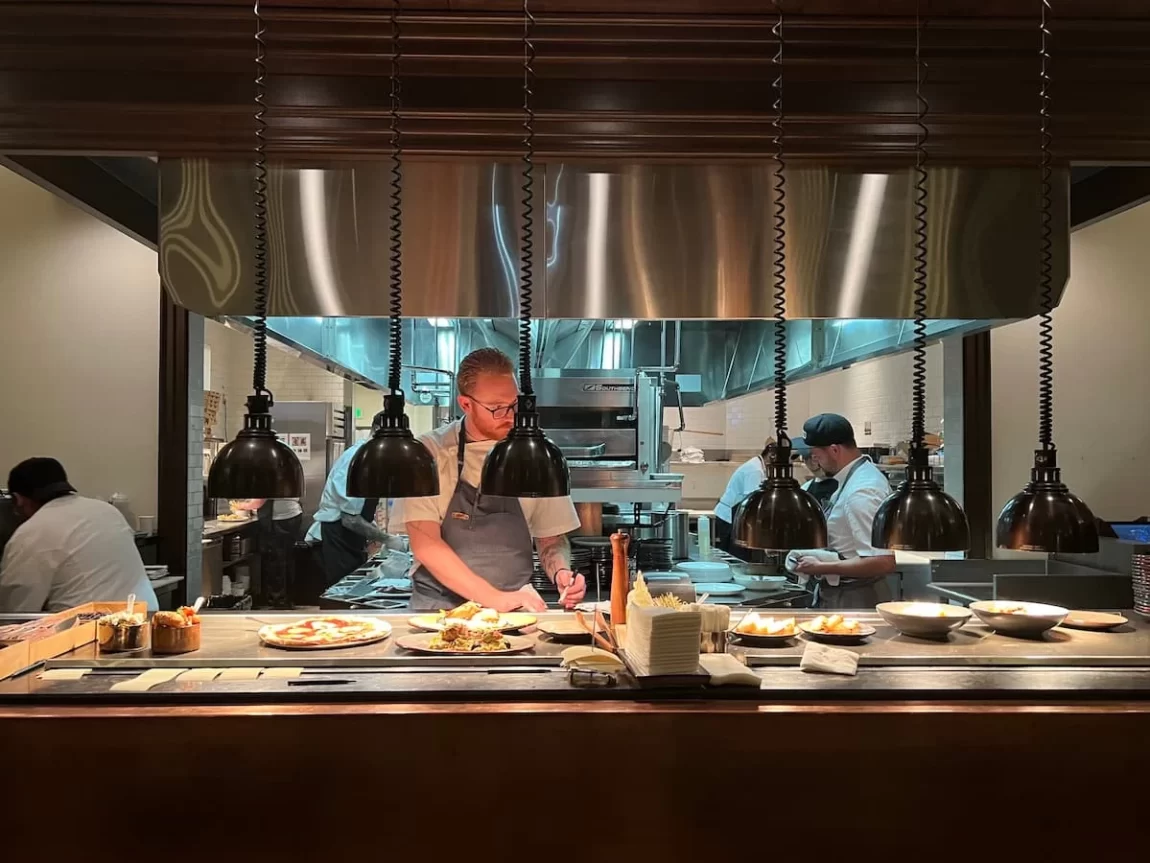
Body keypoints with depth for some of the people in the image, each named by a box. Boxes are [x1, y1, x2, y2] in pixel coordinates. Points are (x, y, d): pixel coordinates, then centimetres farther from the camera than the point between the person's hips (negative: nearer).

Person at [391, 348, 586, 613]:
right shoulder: (429, 452, -4)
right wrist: (494, 598, -18)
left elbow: (551, 538, 10)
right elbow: (424, 542, -10)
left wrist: (560, 572, -11)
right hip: (440, 608, -1)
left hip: (515, 607, 2)